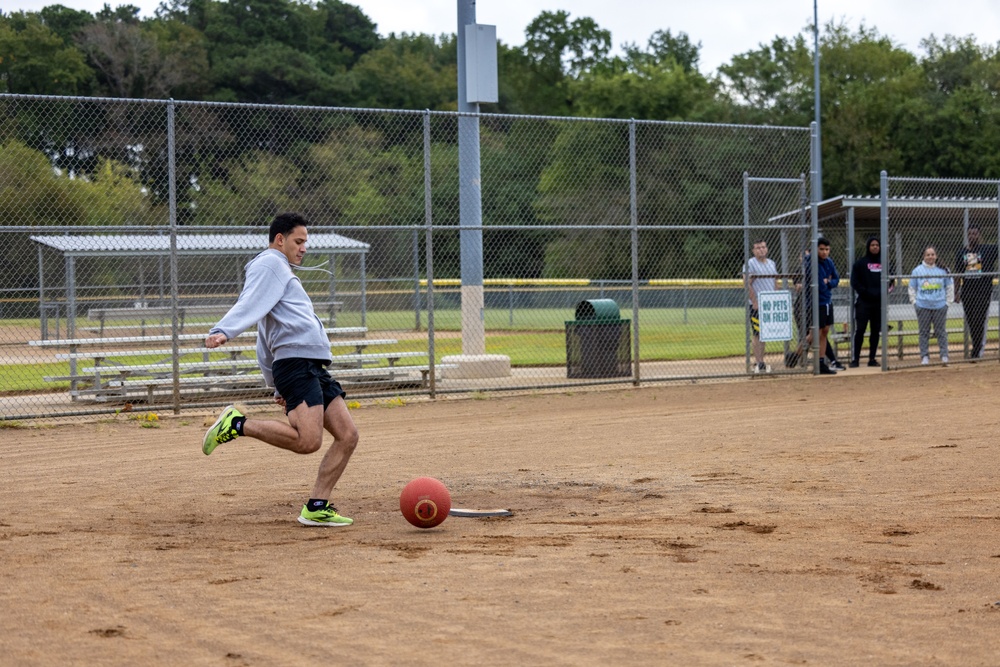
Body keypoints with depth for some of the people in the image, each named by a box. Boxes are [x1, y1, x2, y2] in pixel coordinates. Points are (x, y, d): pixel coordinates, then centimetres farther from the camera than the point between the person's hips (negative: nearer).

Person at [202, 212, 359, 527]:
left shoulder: (280, 272, 30)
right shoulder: (270, 264, 2)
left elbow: (264, 346, 31)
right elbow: (249, 304, -19)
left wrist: (277, 386, 31)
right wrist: (222, 332, -36)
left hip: (314, 368, 10)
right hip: (296, 361, -10)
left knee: (348, 435, 2)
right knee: (308, 440, -25)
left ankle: (317, 507, 4)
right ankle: (237, 425, -11)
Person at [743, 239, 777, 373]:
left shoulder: (772, 263, 16)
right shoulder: (750, 264, -7)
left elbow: (775, 281, 21)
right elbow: (747, 284, -13)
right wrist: (755, 302, -17)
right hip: (756, 305, -7)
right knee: (757, 334, -8)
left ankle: (758, 361, 13)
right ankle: (759, 364, -8)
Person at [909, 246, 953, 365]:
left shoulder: (943, 270, 3)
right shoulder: (917, 270, 3)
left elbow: (950, 287, 10)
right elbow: (912, 288, 10)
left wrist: (948, 301, 4)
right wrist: (914, 302, 3)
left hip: (940, 306, 0)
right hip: (923, 307, 0)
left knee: (941, 331, 1)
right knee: (924, 332, 4)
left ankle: (944, 356, 2)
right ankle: (924, 357, 9)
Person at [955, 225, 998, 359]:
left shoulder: (988, 250, 1)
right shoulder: (962, 252, 10)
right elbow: (958, 274, 13)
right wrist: (957, 292, 10)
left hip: (983, 291, -4)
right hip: (967, 292, 4)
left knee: (980, 321, -7)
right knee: (971, 321, 8)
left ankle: (978, 351, -4)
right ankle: (976, 347, 20)